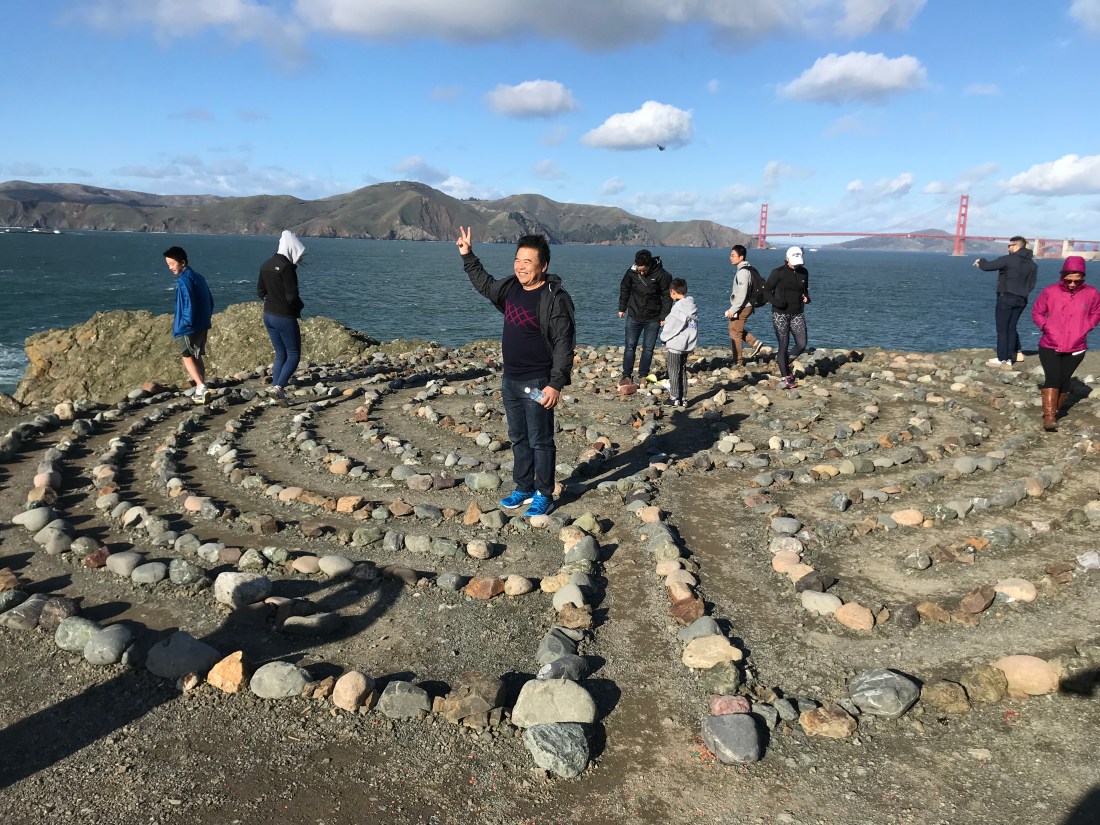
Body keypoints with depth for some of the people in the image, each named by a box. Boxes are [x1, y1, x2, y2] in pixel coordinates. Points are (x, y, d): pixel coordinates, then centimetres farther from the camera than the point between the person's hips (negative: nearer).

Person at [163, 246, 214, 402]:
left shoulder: (184, 279, -15)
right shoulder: (198, 277, 12)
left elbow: (188, 304, -23)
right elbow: (210, 301, 16)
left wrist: (184, 323, -18)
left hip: (191, 326, -8)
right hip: (203, 325, 8)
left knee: (187, 356, 4)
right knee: (197, 356, 17)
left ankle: (201, 386, -9)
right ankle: (202, 389, 18)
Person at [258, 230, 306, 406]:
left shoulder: (266, 265, 7)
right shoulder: (286, 267, -19)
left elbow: (260, 291, 15)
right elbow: (292, 296, -21)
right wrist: (299, 307, -2)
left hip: (268, 315, 8)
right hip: (285, 317, -8)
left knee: (280, 355, 16)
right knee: (294, 355, 2)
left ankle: (276, 389, 14)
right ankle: (279, 386, -14)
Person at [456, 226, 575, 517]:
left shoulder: (555, 298, -18)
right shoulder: (511, 288, 6)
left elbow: (564, 344, -20)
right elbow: (484, 284, 28)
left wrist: (556, 384, -25)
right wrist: (468, 256, 26)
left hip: (537, 384, -8)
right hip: (510, 381, 8)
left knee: (540, 441, 3)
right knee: (518, 438, 17)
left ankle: (544, 496, 16)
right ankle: (523, 488, 31)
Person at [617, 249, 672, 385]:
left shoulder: (661, 275, -15)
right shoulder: (631, 272, -8)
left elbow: (667, 296, -8)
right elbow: (624, 290, 8)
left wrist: (664, 316, -10)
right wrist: (622, 308, 11)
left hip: (653, 319, -1)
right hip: (634, 316, 2)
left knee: (648, 348, 5)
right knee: (630, 346, 1)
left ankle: (643, 376, 15)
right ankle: (627, 376, 5)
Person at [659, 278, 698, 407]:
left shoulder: (678, 308, -19)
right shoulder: (692, 306, 5)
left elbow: (670, 326, -16)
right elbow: (693, 325, 11)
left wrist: (663, 337, 1)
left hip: (676, 345, -8)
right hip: (688, 345, 8)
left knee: (674, 372, 3)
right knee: (683, 371, 15)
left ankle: (675, 398, 7)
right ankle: (683, 398, 19)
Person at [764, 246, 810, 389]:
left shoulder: (804, 272, 7)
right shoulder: (778, 272, -8)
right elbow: (767, 289, -4)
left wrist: (806, 297, -1)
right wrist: (775, 301, -21)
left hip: (797, 314, 5)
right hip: (780, 314, -4)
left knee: (802, 345, -4)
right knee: (784, 346, -4)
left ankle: (784, 363, 24)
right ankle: (786, 378, 5)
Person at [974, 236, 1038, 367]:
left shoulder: (1008, 259, -12)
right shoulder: (1032, 265, 10)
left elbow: (987, 266, -11)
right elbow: (1031, 285, 13)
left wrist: (980, 261, 10)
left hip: (1006, 298, -7)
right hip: (1021, 300, 7)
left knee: (1002, 329, -2)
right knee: (1011, 328, 13)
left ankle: (1002, 359, -2)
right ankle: (1010, 357, 13)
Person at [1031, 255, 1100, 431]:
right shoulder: (1050, 291, -6)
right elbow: (1037, 312, 7)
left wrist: (1085, 328, 1)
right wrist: (1046, 327, -5)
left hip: (1076, 349, 2)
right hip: (1049, 346, -2)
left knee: (1064, 381, 7)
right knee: (1052, 378, -12)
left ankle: (1056, 411, 22)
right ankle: (1049, 417, -13)